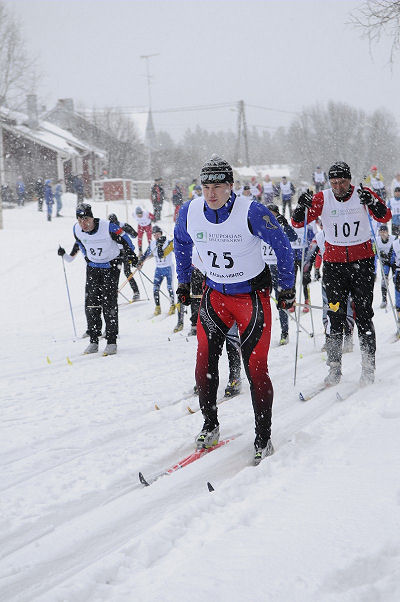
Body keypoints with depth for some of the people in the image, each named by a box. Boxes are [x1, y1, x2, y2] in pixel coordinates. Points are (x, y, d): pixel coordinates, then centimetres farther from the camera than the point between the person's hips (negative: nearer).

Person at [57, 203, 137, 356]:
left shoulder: (108, 227, -24)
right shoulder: (77, 229, -9)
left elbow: (124, 239, -7)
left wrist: (131, 254, 2)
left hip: (111, 267, -4)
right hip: (92, 267, 4)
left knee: (109, 303, -10)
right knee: (91, 304, -2)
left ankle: (112, 341, -5)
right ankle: (94, 341, 7)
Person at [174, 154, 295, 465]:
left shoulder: (252, 212, -21)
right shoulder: (190, 212, -9)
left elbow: (282, 245, -6)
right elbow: (182, 244, 14)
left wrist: (287, 287, -1)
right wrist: (184, 282, 17)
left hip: (253, 296, -4)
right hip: (214, 295, 4)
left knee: (256, 369, -6)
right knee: (205, 364, -1)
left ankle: (264, 440, 5)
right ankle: (210, 426, 19)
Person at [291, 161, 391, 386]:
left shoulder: (363, 194, -5)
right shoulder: (322, 199, -3)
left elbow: (385, 217, -15)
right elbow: (298, 223, -5)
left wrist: (371, 202, -33)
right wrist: (302, 207, -25)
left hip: (362, 261, -1)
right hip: (334, 264, 1)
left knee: (363, 316, 0)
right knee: (336, 317, 0)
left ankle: (369, 367, 8)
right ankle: (334, 368, 5)